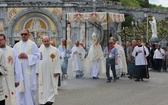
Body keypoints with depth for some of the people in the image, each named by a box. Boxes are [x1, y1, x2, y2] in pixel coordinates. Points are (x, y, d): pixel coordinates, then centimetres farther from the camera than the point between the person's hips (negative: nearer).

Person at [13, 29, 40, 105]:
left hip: (29, 70, -3)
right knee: (21, 88, 1)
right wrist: (18, 56, -9)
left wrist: (27, 56, -14)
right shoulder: (16, 45, 13)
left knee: (29, 87, -2)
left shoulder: (33, 44, 2)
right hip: (19, 70, 3)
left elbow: (37, 56, -3)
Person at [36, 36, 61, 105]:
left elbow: (57, 61, -4)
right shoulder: (39, 50, 4)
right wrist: (37, 71, 1)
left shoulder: (54, 50, -1)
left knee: (51, 86, -3)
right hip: (42, 72, 2)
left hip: (51, 72, -2)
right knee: (42, 87, 7)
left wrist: (56, 71, -10)